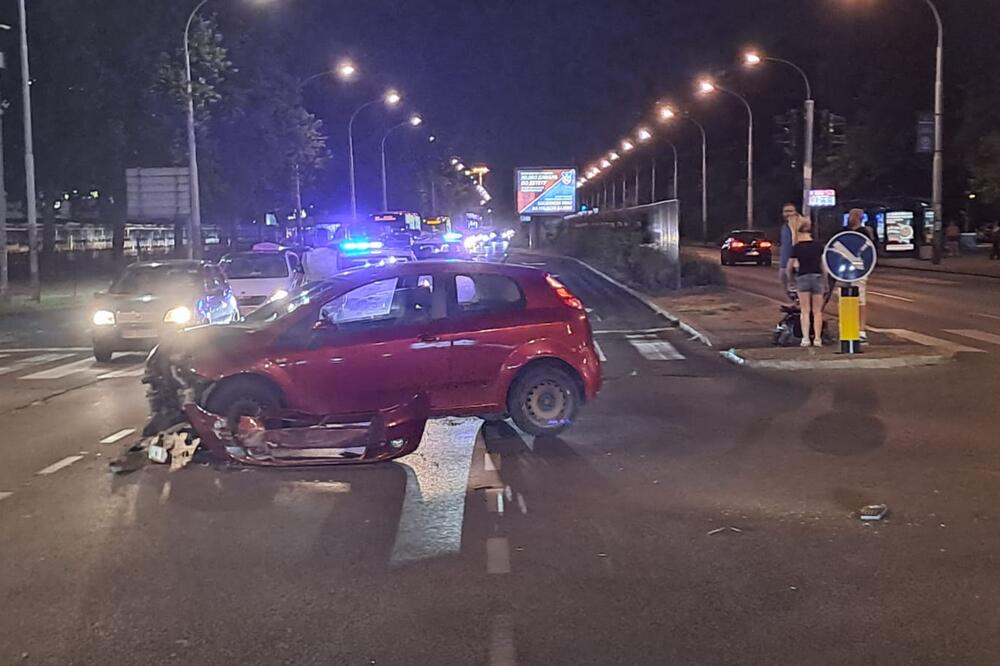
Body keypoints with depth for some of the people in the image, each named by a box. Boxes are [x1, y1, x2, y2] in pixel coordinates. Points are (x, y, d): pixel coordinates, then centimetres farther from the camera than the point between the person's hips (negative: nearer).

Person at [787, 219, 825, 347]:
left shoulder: (797, 247, -3)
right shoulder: (818, 246, 4)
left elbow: (790, 266, 2)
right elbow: (823, 265, 11)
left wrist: (790, 277, 21)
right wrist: (826, 281, 21)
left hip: (803, 278, -2)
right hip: (817, 277, 2)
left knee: (805, 311, 3)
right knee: (817, 311, 8)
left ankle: (805, 338, -7)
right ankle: (817, 338, 5)